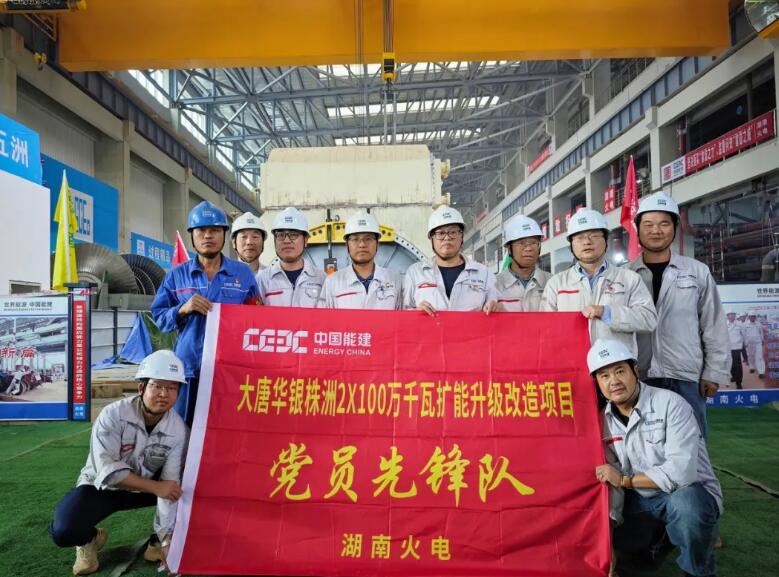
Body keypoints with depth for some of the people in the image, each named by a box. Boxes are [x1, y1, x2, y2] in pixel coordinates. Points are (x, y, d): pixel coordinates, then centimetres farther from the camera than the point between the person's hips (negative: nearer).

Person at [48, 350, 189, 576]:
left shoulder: (178, 429, -20)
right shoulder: (113, 415, -27)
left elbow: (171, 485, -22)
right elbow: (108, 471, -31)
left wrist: (167, 538, -26)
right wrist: (155, 487, -33)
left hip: (143, 490, 3)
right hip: (101, 486, -2)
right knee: (64, 531, -29)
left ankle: (158, 542, 2)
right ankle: (90, 539, 7)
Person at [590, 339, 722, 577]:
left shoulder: (670, 404, -21)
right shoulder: (605, 420, -3)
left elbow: (681, 472, -30)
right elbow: (611, 481, -1)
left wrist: (625, 480, -21)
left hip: (690, 493, -5)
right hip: (641, 499, 6)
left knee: (685, 502, -36)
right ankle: (660, 534, 21)